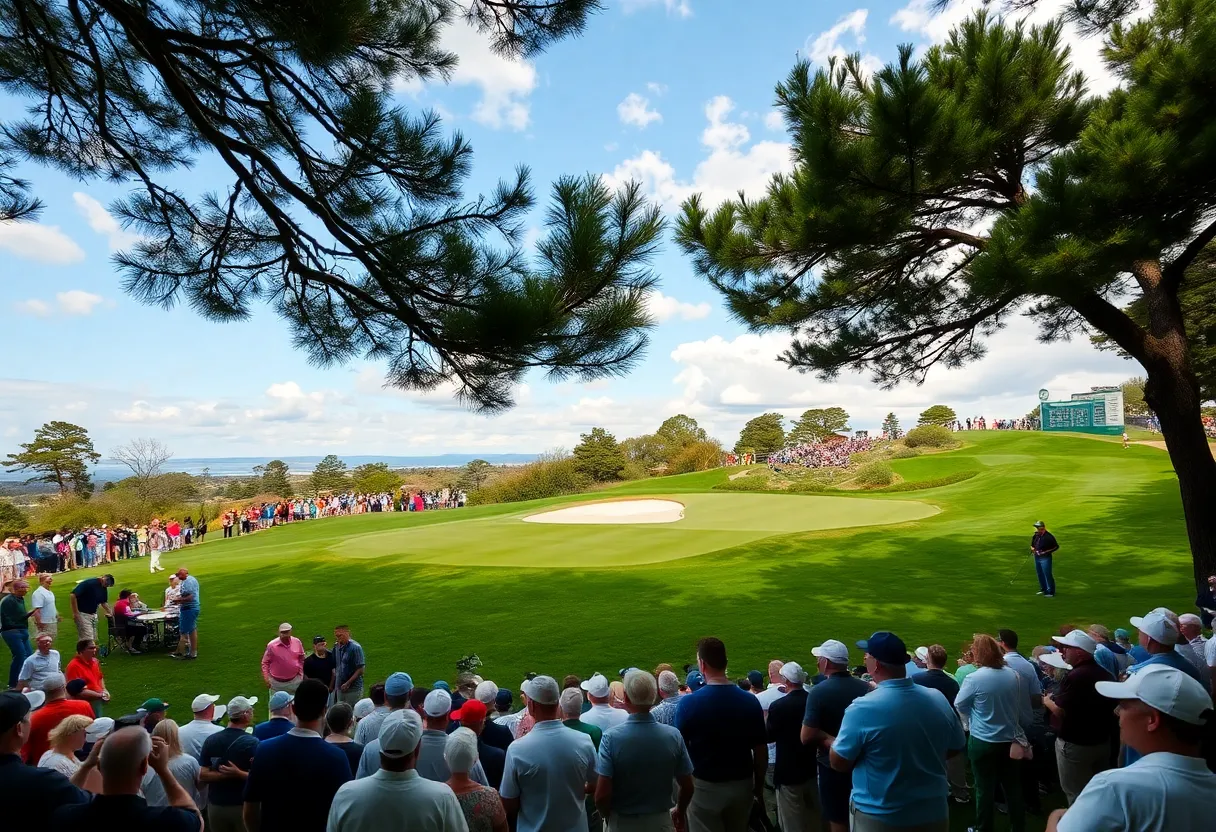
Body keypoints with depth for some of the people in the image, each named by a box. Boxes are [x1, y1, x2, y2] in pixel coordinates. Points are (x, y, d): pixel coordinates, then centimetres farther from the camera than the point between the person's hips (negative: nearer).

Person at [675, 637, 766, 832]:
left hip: (705, 787, -3)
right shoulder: (750, 701, -10)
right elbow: (761, 750, -3)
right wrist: (759, 785, 12)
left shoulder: (689, 703, -17)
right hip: (742, 784, 3)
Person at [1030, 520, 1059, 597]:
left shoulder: (1048, 536, -17)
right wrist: (1032, 548, 0)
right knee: (1040, 574, 16)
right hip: (1037, 557, 7)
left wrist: (1047, 551, -19)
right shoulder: (1036, 535, 4)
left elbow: (1056, 546, -10)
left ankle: (1050, 592, 4)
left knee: (1047, 575, -5)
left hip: (1045, 558, -7)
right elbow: (1032, 544, 20)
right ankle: (1043, 589, 30)